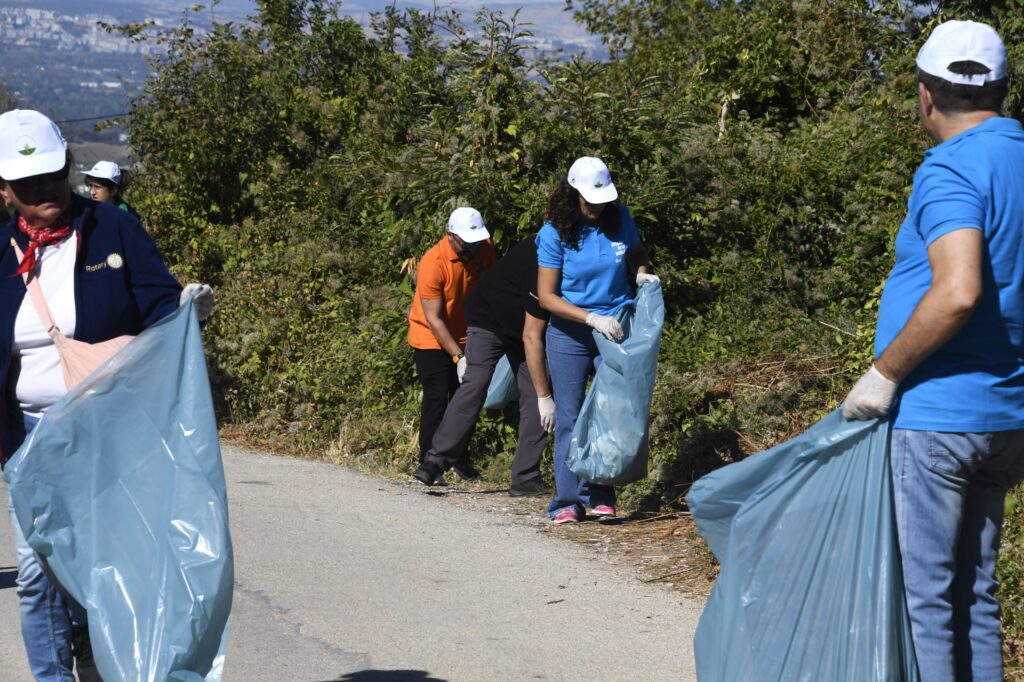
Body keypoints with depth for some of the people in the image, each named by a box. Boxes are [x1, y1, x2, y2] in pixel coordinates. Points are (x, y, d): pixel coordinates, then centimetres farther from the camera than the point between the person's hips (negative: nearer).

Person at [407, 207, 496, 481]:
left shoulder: (484, 249, -10)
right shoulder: (433, 263, -28)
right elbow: (433, 319, -25)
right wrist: (458, 356, -27)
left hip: (465, 336, 6)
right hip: (431, 339, -6)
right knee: (436, 397, -10)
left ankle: (458, 457, 20)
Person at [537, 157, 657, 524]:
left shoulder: (620, 219, -2)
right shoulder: (555, 233, -11)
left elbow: (638, 252, 20)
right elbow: (546, 296, -12)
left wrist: (643, 272, -4)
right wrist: (593, 318, -21)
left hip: (615, 329, 2)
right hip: (570, 335, -2)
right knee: (569, 418, 0)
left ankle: (600, 495, 8)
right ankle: (567, 500, 4)